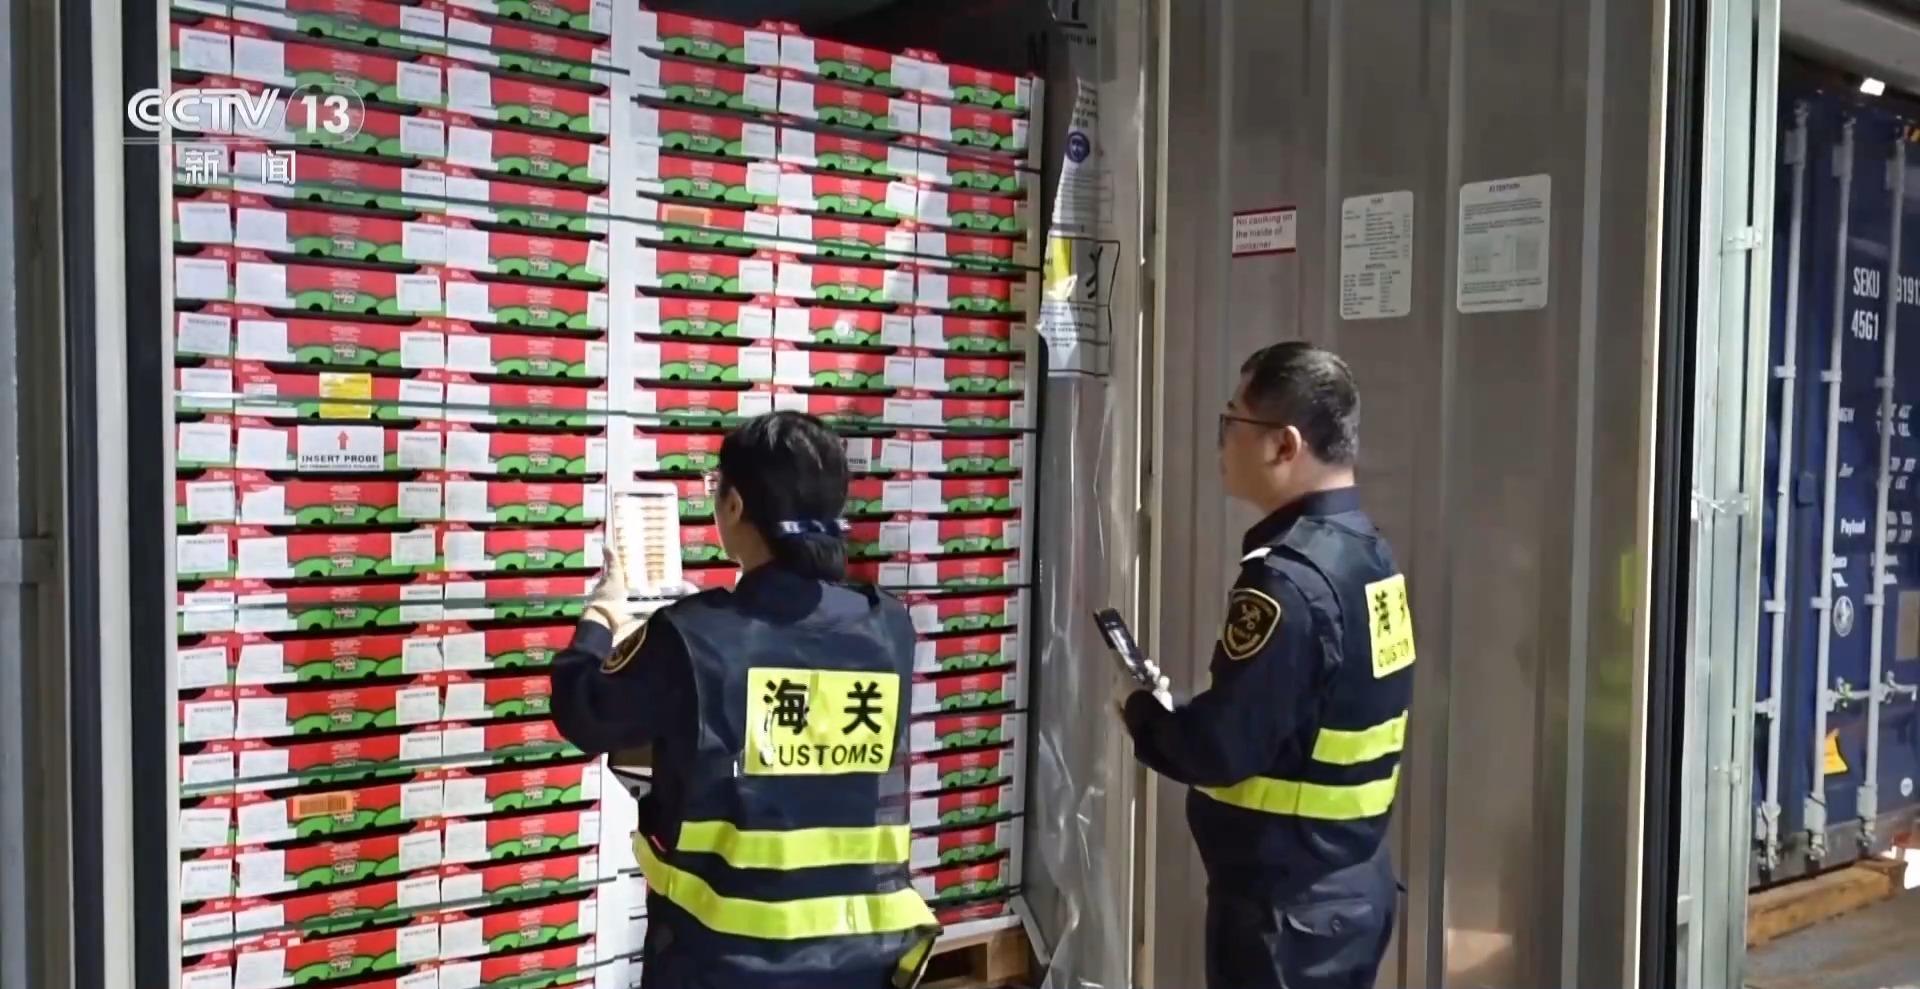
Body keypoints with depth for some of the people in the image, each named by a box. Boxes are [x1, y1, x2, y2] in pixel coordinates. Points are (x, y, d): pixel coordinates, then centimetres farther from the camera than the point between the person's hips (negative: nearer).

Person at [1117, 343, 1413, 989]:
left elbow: (1220, 751, -24)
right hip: (1351, 886, 9)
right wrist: (1170, 709, 7)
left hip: (1284, 904, -9)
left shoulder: (1287, 581, -24)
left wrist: (1139, 712, -6)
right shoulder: (1369, 554, 6)